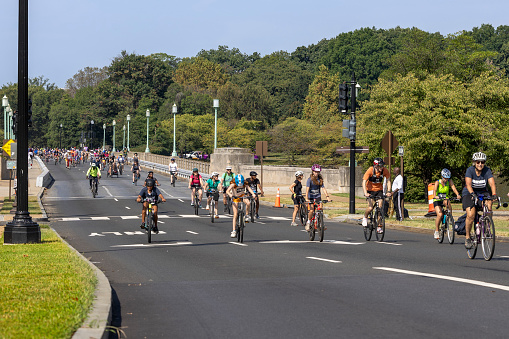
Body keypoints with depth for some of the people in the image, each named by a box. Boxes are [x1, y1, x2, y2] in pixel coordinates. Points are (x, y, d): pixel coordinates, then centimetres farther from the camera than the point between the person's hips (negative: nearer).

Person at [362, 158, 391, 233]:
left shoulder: (385, 171, -15)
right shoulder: (370, 170, -23)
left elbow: (388, 181, -9)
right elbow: (364, 182, -25)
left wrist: (388, 191, -23)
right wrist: (365, 193, -38)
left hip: (379, 190, 3)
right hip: (370, 190, -3)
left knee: (380, 208, -10)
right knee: (370, 208, -19)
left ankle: (378, 226, 2)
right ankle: (365, 218, 14)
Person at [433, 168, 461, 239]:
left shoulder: (449, 181, -5)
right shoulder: (437, 182, -12)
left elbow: (453, 187, -22)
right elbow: (434, 190, -30)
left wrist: (458, 195, -41)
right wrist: (435, 196, -52)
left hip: (445, 199, 2)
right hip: (437, 201, -2)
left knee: (447, 202, -36)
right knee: (440, 215, -24)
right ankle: (436, 231, -9)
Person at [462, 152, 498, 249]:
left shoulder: (487, 171, -15)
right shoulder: (470, 170, -20)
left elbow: (492, 184, -26)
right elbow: (468, 184, -33)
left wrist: (494, 194, -44)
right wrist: (472, 194, -51)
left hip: (482, 192, 2)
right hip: (469, 193, -2)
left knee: (488, 203, -31)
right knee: (471, 215, -22)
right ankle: (467, 237, -3)